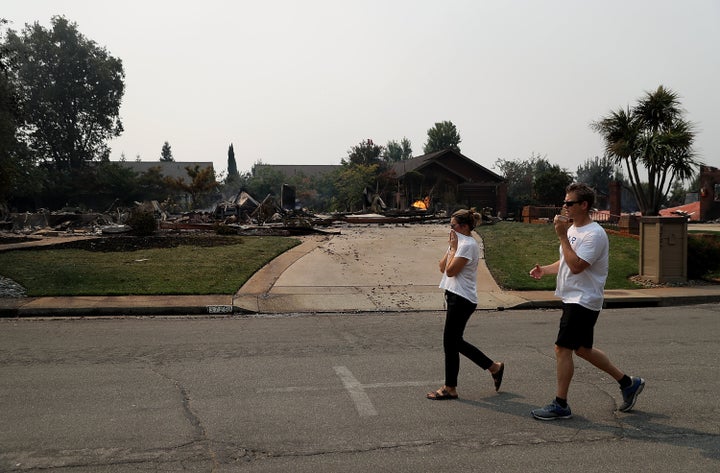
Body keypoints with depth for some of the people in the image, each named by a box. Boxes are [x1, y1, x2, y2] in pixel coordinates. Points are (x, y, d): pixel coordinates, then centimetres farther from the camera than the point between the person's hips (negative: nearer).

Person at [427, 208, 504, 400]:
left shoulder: (468, 245, -14)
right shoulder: (460, 243, 17)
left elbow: (451, 270, -19)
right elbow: (442, 267, 13)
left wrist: (453, 247, -10)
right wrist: (451, 247, 4)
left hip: (462, 299, -10)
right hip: (456, 297, 10)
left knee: (450, 342, -2)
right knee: (455, 342, 15)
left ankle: (450, 388, 10)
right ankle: (494, 367, 26)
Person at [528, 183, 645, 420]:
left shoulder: (594, 234, -18)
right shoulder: (572, 229, 14)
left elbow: (576, 265, -28)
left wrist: (562, 236, -24)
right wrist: (544, 270, 5)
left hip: (583, 301, -10)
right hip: (573, 299, 10)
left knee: (562, 349, -7)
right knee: (582, 349, 17)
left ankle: (560, 405, 5)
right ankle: (628, 383, 29)